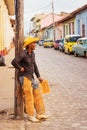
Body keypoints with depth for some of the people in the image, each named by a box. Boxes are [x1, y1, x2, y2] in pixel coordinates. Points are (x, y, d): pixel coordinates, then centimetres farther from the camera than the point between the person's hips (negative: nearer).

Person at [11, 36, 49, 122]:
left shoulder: (32, 54, 10)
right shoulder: (23, 53, -15)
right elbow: (14, 62, -27)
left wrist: (38, 76, 13)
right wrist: (21, 68, -13)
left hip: (31, 77, 8)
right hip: (24, 77, -8)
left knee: (38, 95, 7)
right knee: (29, 97, -5)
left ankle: (40, 114, 14)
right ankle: (31, 116, 5)